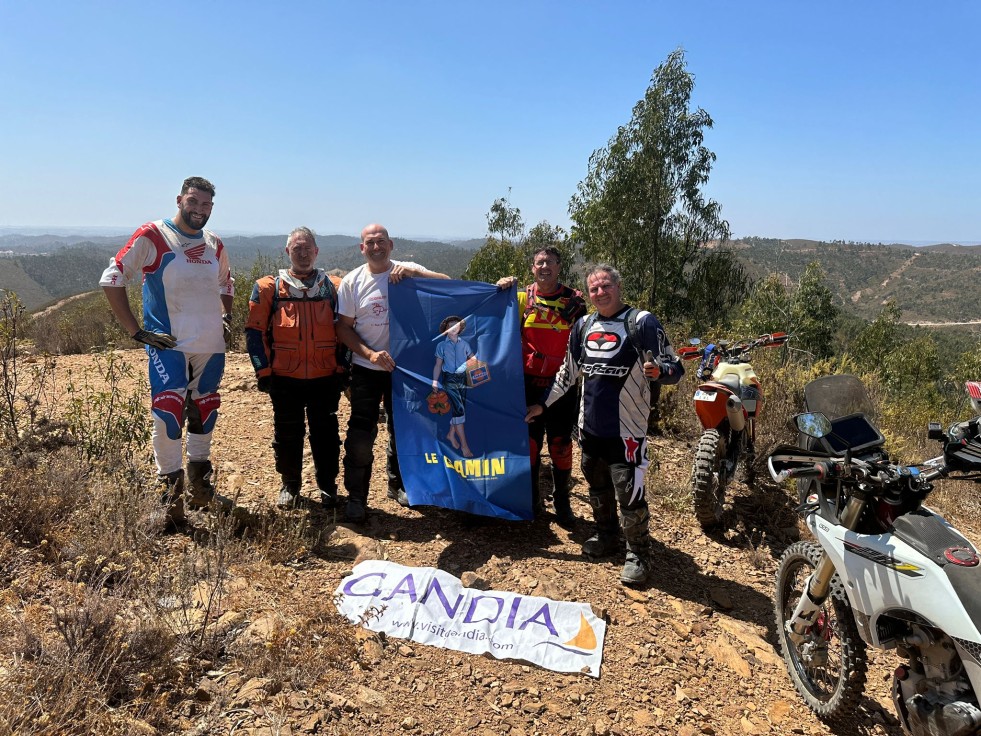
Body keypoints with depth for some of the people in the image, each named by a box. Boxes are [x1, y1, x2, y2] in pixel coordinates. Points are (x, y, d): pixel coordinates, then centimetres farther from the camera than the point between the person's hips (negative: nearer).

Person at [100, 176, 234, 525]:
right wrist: (136, 331, -12)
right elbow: (112, 280, -8)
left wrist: (227, 317, 12)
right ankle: (171, 495, 5)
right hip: (169, 346, -6)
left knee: (203, 417, 13)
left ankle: (199, 489, 28)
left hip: (212, 348, 6)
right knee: (168, 418, -9)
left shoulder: (215, 245, 10)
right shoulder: (152, 237, -7)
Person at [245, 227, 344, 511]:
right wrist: (263, 371, -3)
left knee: (325, 434, 8)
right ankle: (289, 486, 28)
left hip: (325, 378, 0)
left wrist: (341, 367, 3)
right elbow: (255, 331, 2)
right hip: (285, 379, 0)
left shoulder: (334, 287, 5)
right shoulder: (268, 288, 2)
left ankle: (327, 486, 24)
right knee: (287, 435, 10)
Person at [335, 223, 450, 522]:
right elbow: (344, 327, -1)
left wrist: (412, 273, -25)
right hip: (366, 369, -1)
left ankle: (398, 484, 36)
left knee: (402, 430, 15)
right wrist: (370, 354, -16)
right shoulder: (352, 282, -3)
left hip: (404, 366, 1)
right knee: (361, 434, 0)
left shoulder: (409, 270, -4)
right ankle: (356, 496, 15)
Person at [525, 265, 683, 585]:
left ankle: (638, 553, 18)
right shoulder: (583, 325, 9)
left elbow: (675, 369, -10)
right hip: (590, 426, 6)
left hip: (626, 430, -6)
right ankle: (607, 535, 41)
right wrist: (543, 404, 20)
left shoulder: (642, 322, -9)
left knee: (629, 494, -2)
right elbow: (568, 372, 21)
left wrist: (658, 371, -32)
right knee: (597, 488, 19)